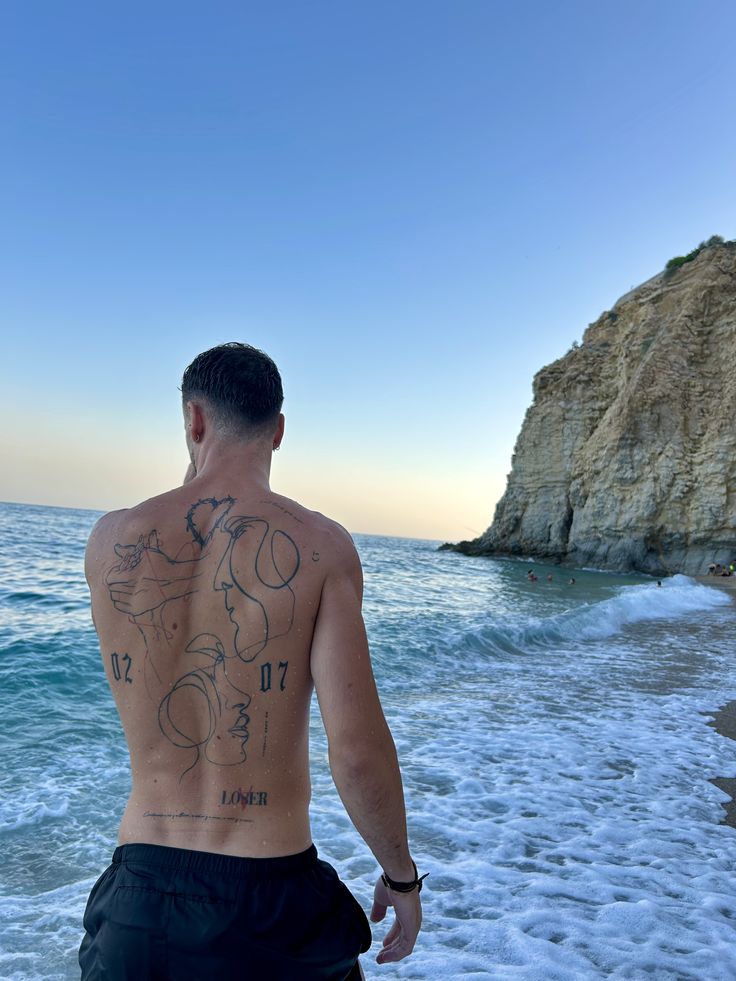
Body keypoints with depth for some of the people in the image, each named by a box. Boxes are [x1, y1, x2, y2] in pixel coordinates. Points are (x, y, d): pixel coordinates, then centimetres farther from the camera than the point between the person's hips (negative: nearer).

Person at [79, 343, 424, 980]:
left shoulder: (109, 540, -7)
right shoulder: (319, 545, -16)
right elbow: (358, 749, -17)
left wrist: (194, 486, 12)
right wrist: (402, 875, -1)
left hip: (139, 888, 2)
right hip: (270, 897, -1)